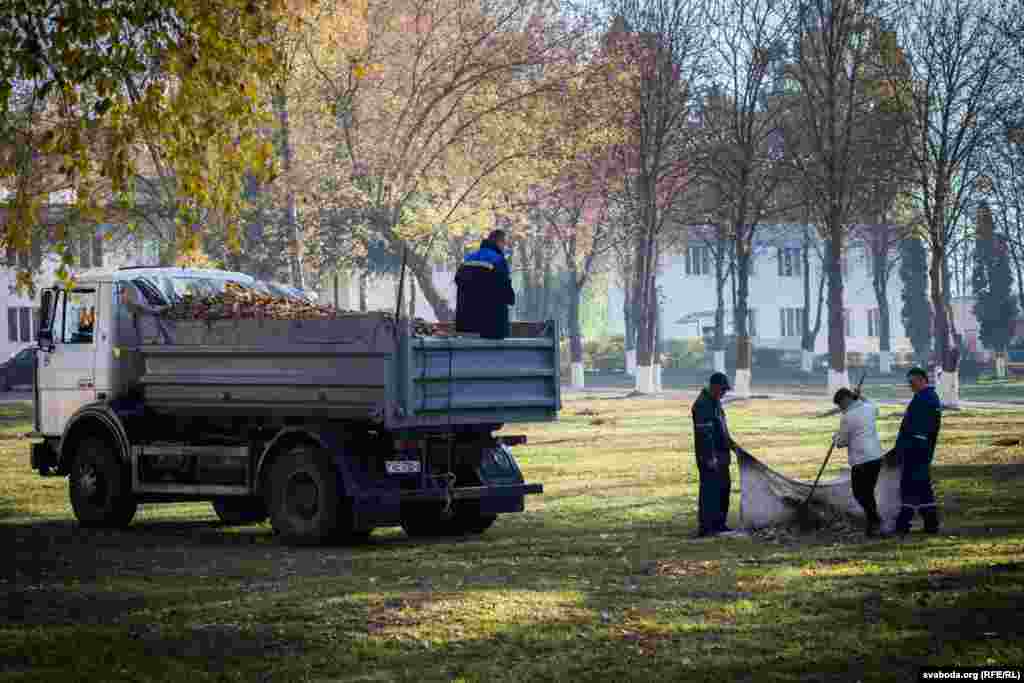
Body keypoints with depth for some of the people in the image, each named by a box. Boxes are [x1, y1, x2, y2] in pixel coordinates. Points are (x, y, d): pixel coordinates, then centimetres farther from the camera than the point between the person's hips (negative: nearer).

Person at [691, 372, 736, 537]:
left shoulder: (715, 402, 15)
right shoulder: (703, 405, -18)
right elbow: (704, 433, -23)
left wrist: (731, 443, 24)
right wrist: (710, 458, -25)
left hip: (721, 454, 10)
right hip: (709, 456, -10)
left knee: (723, 488, 15)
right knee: (709, 490, -9)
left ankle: (719, 523, 25)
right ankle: (705, 527, -7)